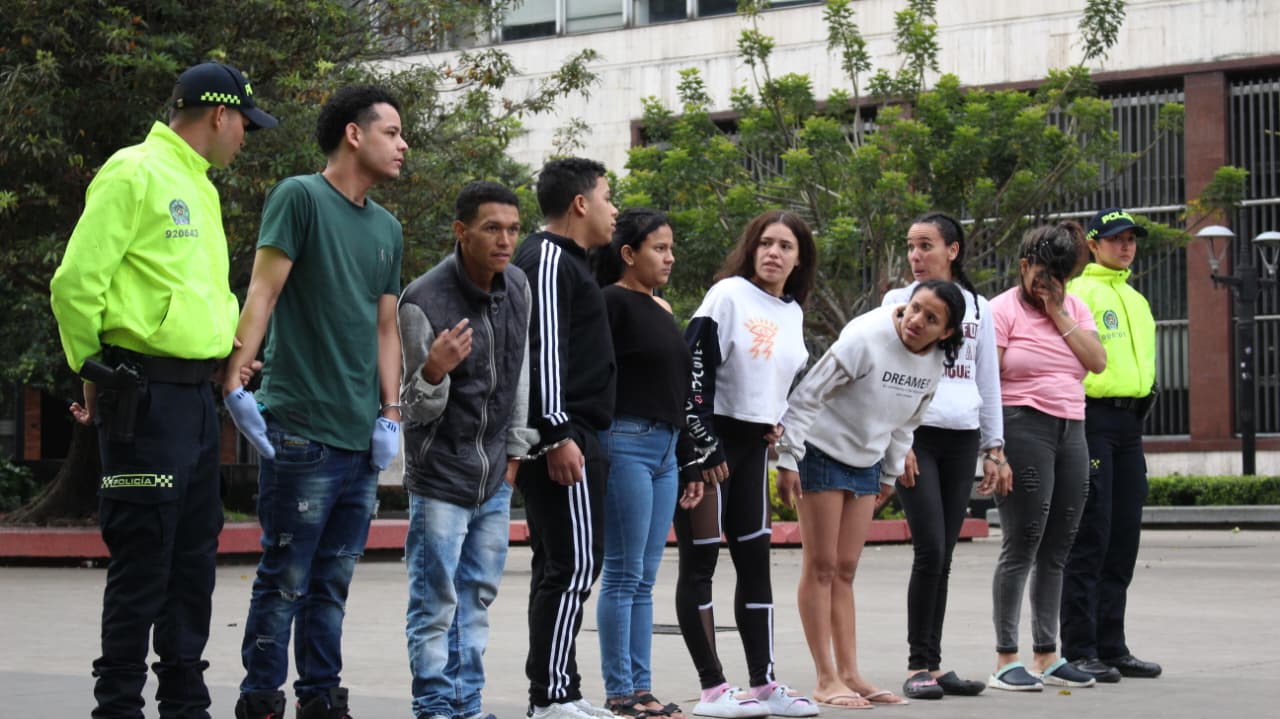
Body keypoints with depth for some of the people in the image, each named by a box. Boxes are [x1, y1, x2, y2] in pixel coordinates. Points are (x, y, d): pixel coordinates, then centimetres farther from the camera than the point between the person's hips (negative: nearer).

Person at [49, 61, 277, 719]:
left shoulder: (200, 189, 19)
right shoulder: (135, 174, -11)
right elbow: (77, 283, -14)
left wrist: (230, 343, 10)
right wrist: (93, 371, -5)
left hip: (197, 394, 9)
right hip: (146, 394, -9)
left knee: (195, 559, 13)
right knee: (142, 564, -6)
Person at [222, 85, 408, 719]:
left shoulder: (387, 229, 17)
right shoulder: (301, 198, -4)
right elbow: (262, 293, -11)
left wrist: (390, 416, 9)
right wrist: (237, 384, -20)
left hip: (361, 438, 7)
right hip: (302, 429, -7)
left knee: (332, 583, 11)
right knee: (285, 581, -4)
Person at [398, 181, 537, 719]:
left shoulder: (518, 289, 1)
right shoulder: (424, 301, -18)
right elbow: (415, 411, -14)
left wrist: (515, 450, 14)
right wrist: (434, 372, -35)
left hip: (494, 479, 6)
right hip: (440, 478, -6)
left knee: (477, 597, 12)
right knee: (435, 602, -3)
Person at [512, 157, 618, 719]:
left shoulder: (565, 260, 22)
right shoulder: (548, 258, -10)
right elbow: (542, 349, -19)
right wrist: (557, 435, -24)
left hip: (568, 437, 11)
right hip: (561, 439, -11)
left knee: (560, 567, 11)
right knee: (573, 566, -12)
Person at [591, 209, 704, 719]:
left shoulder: (662, 311, 18)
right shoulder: (612, 302, -6)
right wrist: (597, 446, -19)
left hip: (665, 448, 8)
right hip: (626, 442, -8)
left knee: (645, 580, 9)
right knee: (624, 576, -5)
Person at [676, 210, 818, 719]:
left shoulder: (793, 314, 11)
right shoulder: (728, 295, -10)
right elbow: (693, 366, -16)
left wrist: (781, 424, 8)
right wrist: (703, 443, -19)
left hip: (752, 447, 7)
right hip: (707, 442, -7)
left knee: (755, 562, 8)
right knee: (700, 562, -3)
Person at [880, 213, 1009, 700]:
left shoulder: (978, 308, 13)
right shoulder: (899, 301, 4)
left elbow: (988, 382, 15)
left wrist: (994, 448, 11)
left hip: (962, 440, 3)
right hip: (915, 436, -3)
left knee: (942, 558, 4)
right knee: (930, 551, -12)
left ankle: (933, 665, 9)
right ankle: (918, 667, -6)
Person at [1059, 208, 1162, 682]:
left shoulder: (1136, 300, 21)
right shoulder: (1078, 292, -6)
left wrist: (1145, 395, 17)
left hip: (1129, 422, 8)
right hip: (1093, 416, -8)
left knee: (1123, 537, 9)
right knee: (1089, 537, -8)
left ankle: (1111, 646, 15)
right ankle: (1078, 651, -6)